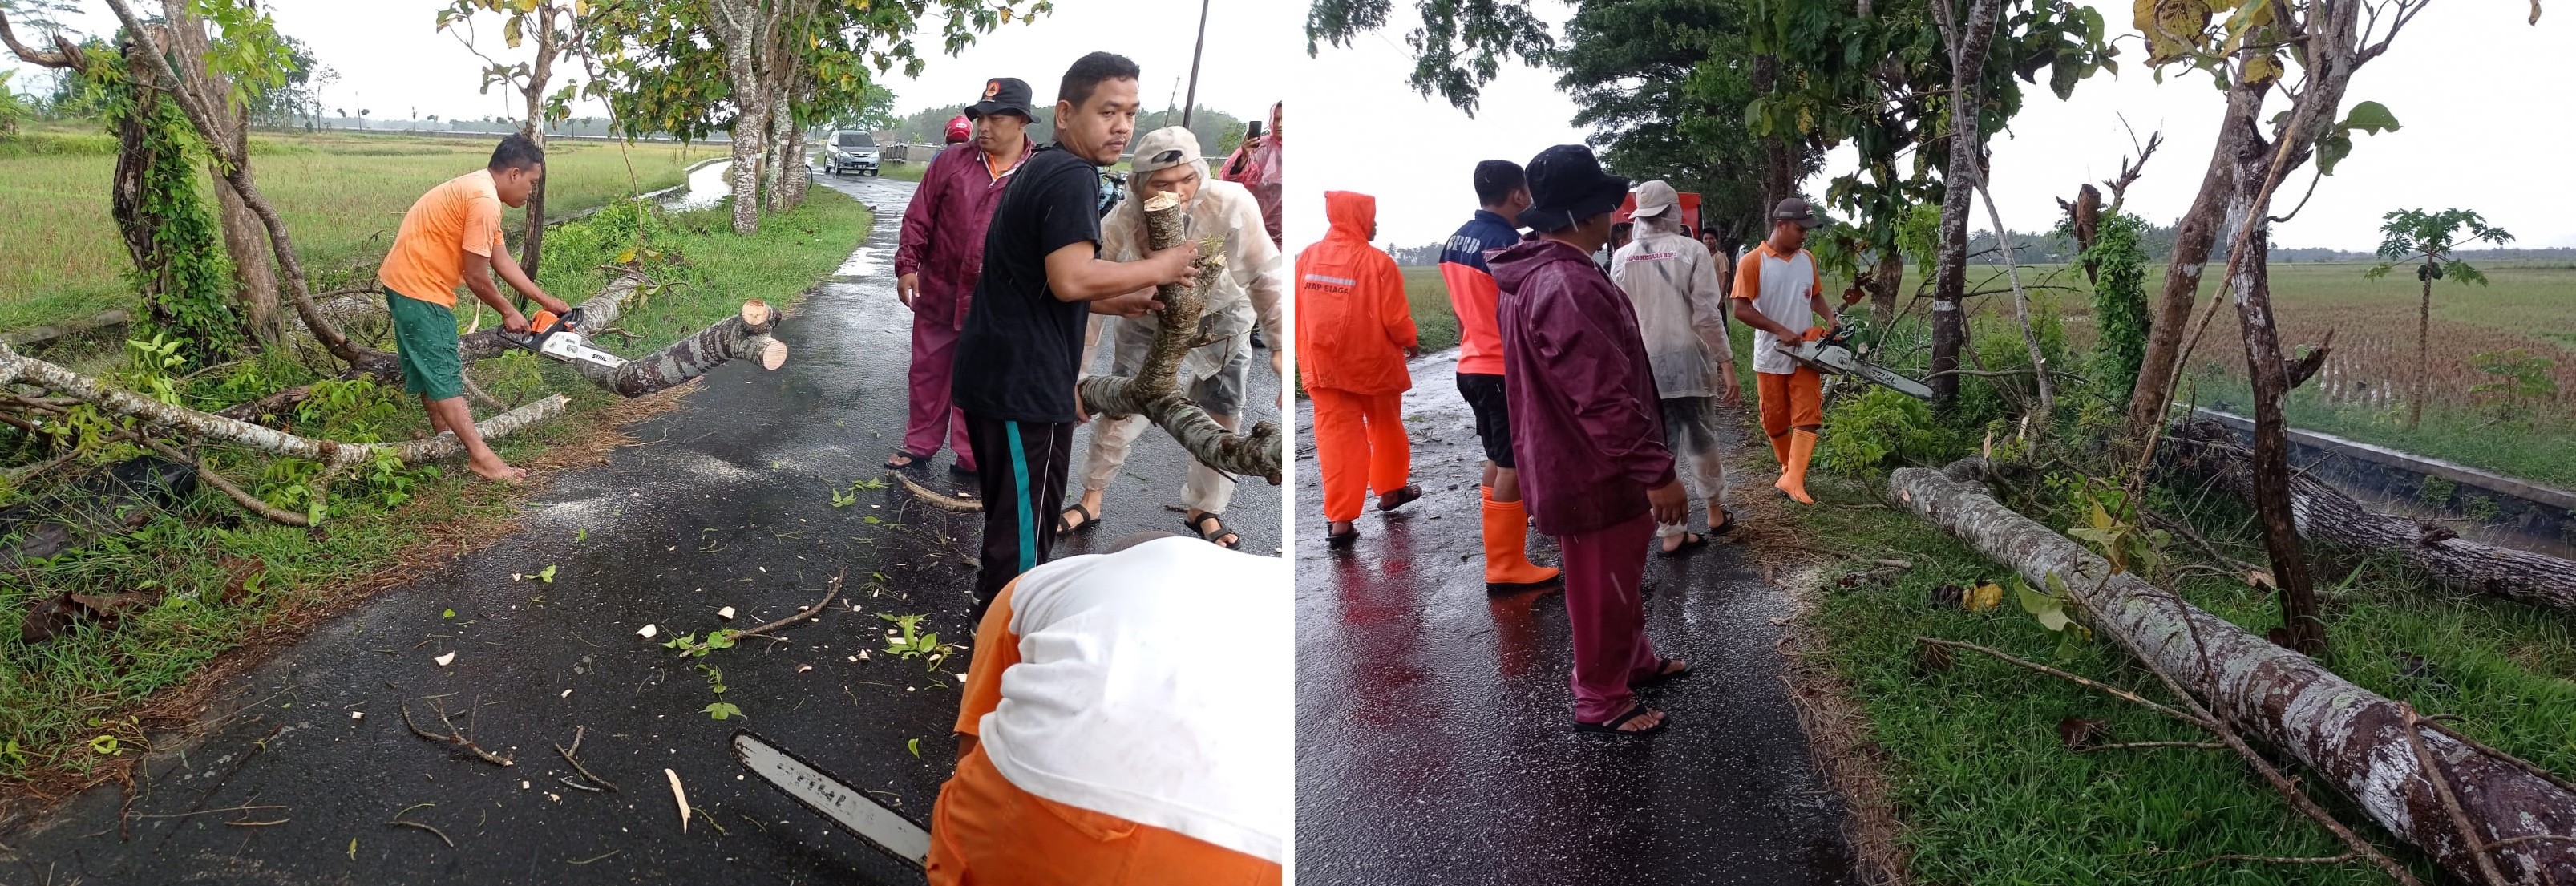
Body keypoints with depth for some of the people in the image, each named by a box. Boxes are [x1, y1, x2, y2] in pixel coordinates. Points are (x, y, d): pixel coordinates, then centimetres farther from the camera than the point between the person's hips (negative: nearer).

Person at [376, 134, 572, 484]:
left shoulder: (478, 191, 11)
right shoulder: (485, 202, -21)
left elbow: (502, 261, 15)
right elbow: (476, 277, -18)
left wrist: (547, 301, 16)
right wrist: (509, 312, -3)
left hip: (407, 281, 11)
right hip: (419, 287, -11)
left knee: (430, 366, 18)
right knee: (444, 373, -9)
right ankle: (480, 456, -8)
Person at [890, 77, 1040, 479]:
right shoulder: (952, 161, -2)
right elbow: (918, 218, 3)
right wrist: (907, 266, -3)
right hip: (938, 292, 2)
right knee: (928, 372, 14)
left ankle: (971, 458, 22)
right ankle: (919, 445, 30)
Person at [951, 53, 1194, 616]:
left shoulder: (1040, 170, 18)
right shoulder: (1072, 175, -15)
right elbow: (1071, 278, -28)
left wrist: (1118, 303, 16)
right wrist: (1160, 269, -16)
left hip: (999, 378, 11)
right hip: (1022, 386, -11)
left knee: (1015, 525, 23)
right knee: (1023, 534, -2)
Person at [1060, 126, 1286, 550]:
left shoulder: (1231, 205, -35)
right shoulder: (1118, 227, -31)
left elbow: (1266, 277, -20)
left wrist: (1281, 345, -17)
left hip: (1221, 326, 1)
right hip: (1147, 328, 0)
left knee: (1223, 421, 9)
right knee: (1118, 413, 1)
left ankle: (1204, 510, 32)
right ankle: (1091, 499, 26)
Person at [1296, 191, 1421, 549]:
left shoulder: (1308, 257, -1)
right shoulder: (1377, 262, -15)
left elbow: (1298, 313, 5)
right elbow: (1395, 318, -13)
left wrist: (1307, 359, 17)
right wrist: (1411, 343, 8)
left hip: (1323, 365, 3)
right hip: (1373, 363, -3)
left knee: (1336, 436, 2)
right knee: (1386, 428, 20)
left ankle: (1340, 521, -4)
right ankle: (1390, 490, 39)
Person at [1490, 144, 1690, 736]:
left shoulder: (1536, 274, 7)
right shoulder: (1569, 288, -28)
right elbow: (1605, 400, -30)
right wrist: (1658, 473, -23)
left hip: (1574, 462, 10)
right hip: (1594, 472, -10)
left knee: (1620, 577, 26)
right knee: (1603, 590, 6)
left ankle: (1636, 661, 45)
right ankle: (1602, 702, 23)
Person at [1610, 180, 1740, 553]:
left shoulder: (1621, 258, 0)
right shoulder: (1691, 251, -8)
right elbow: (1708, 315, -12)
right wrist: (1727, 365, -7)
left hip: (1642, 365, 2)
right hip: (1687, 361, -2)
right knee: (1702, 441, 15)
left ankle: (1670, 532, 8)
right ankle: (1716, 512, 32)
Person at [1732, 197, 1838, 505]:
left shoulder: (1807, 259, 5)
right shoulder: (1752, 262, -12)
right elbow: (1741, 309, -16)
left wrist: (1830, 318, -2)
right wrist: (1780, 330, -20)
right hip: (1770, 355, -3)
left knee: (1808, 417, -8)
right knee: (1775, 421, 8)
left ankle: (1793, 481, -9)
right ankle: (1789, 470, 28)